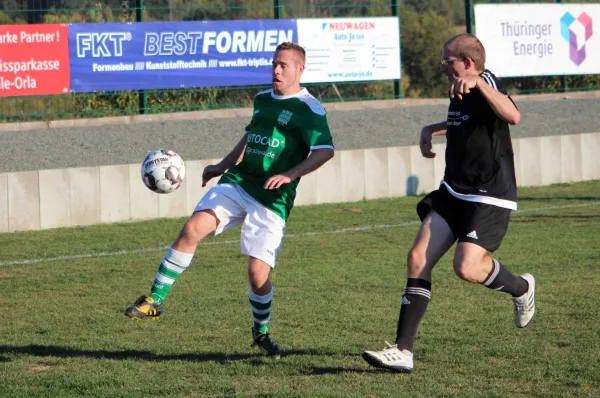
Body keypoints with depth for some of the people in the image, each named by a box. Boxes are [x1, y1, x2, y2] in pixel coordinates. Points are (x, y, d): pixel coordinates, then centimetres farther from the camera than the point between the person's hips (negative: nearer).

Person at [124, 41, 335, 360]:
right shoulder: (262, 99, 15)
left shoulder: (308, 109, -7)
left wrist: (290, 175, -28)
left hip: (272, 201, -5)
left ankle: (262, 332, 19)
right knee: (192, 229, -18)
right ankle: (155, 300, -11)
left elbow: (325, 150, -18)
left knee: (258, 273, -9)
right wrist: (222, 166, 31)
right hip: (236, 182, 5)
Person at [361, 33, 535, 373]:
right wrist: (431, 130, 22)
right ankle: (403, 350, -7)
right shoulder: (459, 93, 12)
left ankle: (522, 288, 13)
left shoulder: (487, 83, -15)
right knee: (419, 258, -6)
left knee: (467, 267, -22)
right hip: (454, 193, 9)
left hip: (490, 198, -9)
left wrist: (478, 82, -44)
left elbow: (513, 116, -38)